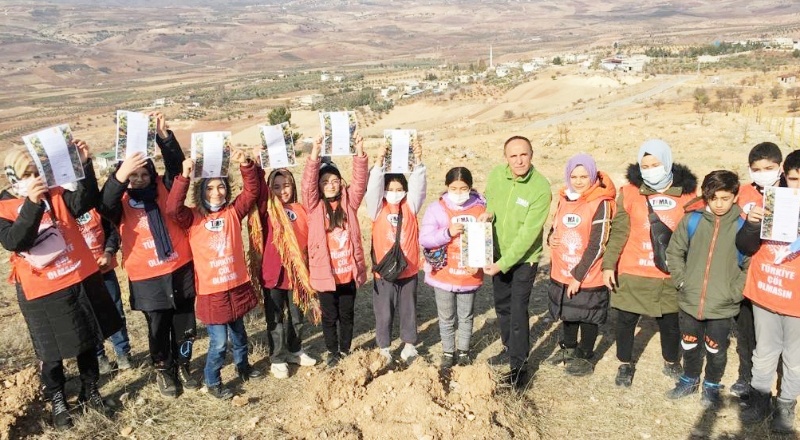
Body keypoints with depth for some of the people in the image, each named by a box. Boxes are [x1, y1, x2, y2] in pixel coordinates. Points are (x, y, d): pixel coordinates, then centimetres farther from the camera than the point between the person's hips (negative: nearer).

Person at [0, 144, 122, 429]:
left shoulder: (55, 194, 1)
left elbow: (84, 202, -19)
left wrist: (85, 164, -30)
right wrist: (32, 202, -35)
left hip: (81, 279, 3)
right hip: (42, 291, -3)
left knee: (87, 340, 16)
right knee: (51, 351, 11)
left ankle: (90, 389, 37)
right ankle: (57, 401, 32)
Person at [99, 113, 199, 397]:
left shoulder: (163, 189, 1)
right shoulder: (121, 202, -5)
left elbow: (177, 164, -14)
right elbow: (103, 205, -28)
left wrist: (164, 136, -29)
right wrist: (120, 176, -43)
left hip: (180, 271, 2)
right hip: (147, 279, -2)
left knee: (185, 326, 13)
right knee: (158, 328, 13)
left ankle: (183, 366, 37)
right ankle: (163, 371, 36)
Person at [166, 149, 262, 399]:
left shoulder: (233, 212, -1)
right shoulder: (193, 218, -8)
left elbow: (252, 191, -10)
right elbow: (172, 209, -26)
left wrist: (246, 165, -25)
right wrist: (185, 176, -34)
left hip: (237, 285, 3)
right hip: (211, 291, -3)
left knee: (238, 333, 23)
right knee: (219, 342, 2)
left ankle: (243, 366, 48)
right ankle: (212, 382, 25)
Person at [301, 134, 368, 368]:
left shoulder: (349, 202, 3)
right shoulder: (315, 205, -3)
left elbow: (360, 181, -9)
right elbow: (308, 184, -19)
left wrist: (359, 152, -23)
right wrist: (315, 153, -31)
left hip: (349, 271, 2)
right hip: (325, 272, -2)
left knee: (347, 314, 16)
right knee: (329, 316, 13)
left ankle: (345, 351, 35)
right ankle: (332, 352, 32)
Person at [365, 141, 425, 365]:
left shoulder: (410, 206, 1)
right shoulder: (378, 208, -4)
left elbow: (418, 186, -12)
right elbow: (373, 187, -19)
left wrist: (418, 161, -27)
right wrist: (380, 162, -33)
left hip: (408, 270, 2)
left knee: (408, 310, 16)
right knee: (384, 312, 11)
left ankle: (409, 344, 35)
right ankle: (384, 348, 28)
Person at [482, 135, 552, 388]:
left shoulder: (540, 188, -23)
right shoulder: (496, 174, -9)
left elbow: (528, 233, -24)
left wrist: (503, 264, -25)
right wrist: (487, 212, -10)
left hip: (524, 257, -5)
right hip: (498, 253, 6)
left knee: (518, 310, -7)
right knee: (502, 305, 18)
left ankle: (518, 365, 8)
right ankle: (510, 348, 39)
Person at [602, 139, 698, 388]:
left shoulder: (687, 192, -1)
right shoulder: (630, 192, -5)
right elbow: (618, 232, -6)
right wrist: (609, 265, -13)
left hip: (670, 275, 1)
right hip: (632, 273, -1)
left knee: (670, 322, 14)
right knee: (626, 320, 10)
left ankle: (671, 363, 40)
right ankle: (625, 364, 31)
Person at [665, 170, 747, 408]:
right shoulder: (692, 220, -5)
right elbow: (674, 252, 5)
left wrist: (734, 291, -8)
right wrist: (681, 280, -1)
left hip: (722, 306, -1)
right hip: (690, 301, 2)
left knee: (716, 350, 13)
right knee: (689, 346, 19)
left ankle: (712, 386, 37)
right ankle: (689, 380, 41)